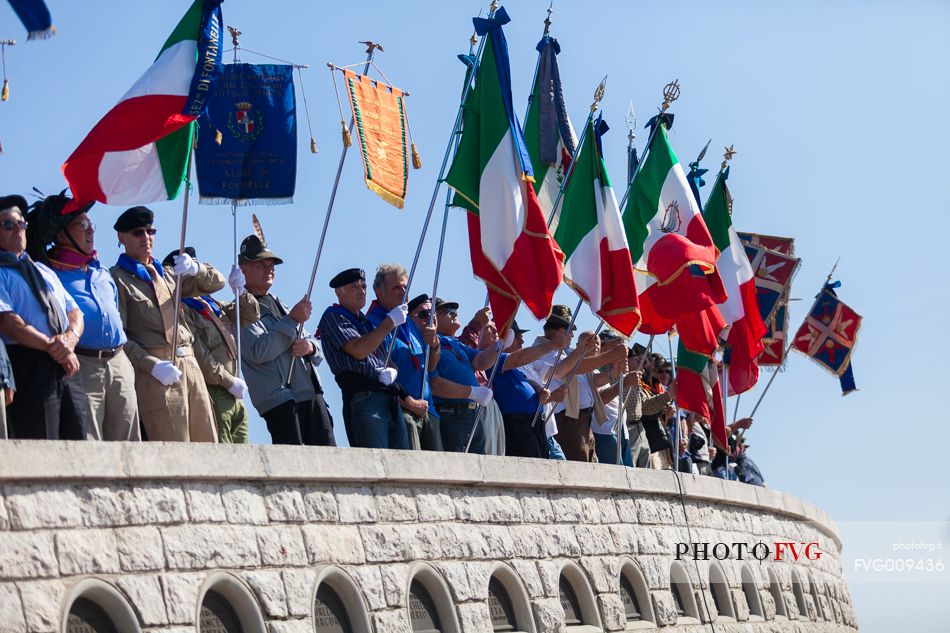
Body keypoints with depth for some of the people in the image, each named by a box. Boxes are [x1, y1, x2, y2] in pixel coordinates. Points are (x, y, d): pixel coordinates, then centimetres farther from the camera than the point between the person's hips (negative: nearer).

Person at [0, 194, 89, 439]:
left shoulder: (44, 272, 25)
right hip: (28, 365, -7)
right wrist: (52, 346, -16)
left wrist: (70, 339, -4)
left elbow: (75, 312, 19)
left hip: (66, 368, 7)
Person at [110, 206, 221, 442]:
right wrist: (152, 365, -19)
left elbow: (217, 282, 21)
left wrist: (195, 269, -1)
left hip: (189, 362, 7)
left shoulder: (166, 274, 23)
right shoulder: (117, 278, 2)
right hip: (154, 371, -7)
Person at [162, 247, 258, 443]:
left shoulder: (212, 304, 19)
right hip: (211, 395, -8)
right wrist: (230, 381, -12)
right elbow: (197, 354, -15)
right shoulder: (180, 309, -7)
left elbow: (251, 315, 24)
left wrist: (240, 291, 5)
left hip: (234, 396, 9)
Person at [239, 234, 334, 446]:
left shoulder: (281, 306, 25)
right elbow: (258, 351, -17)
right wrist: (292, 320, -12)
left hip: (312, 395, 7)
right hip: (280, 400, -7)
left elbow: (318, 353, 24)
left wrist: (309, 346, -1)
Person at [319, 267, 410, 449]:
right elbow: (358, 350, -14)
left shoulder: (365, 320, 26)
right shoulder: (333, 316, 1)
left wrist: (392, 370, 3)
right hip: (363, 398, -8)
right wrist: (390, 322, -10)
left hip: (391, 399, 8)